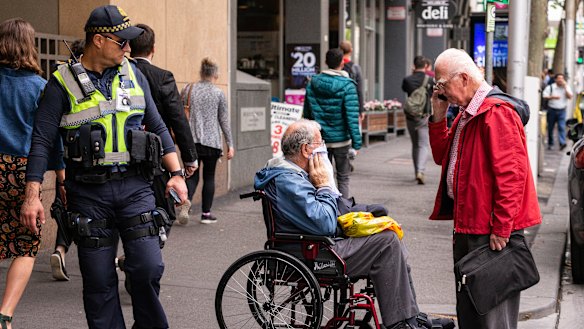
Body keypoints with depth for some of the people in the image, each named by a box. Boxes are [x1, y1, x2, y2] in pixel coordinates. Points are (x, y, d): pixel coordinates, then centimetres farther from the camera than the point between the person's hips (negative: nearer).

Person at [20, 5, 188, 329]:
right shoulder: (63, 83, -1)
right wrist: (32, 196, -9)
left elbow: (157, 127, 16)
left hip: (135, 187, 2)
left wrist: (176, 173, 7)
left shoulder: (133, 74, 9)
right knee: (99, 281, 2)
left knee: (148, 269, -7)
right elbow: (41, 141, -3)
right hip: (89, 193, -2)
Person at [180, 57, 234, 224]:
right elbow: (224, 121, 0)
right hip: (211, 141, -2)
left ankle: (186, 201, -19)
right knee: (209, 176, 8)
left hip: (190, 141, 2)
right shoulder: (219, 93, -2)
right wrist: (230, 144, 4)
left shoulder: (188, 90, 4)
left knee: (192, 175, 8)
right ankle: (206, 213, 11)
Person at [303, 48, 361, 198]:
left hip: (319, 139, 4)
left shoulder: (312, 83, 2)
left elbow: (307, 114, 8)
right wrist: (356, 142, -14)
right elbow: (352, 116, -17)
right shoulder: (347, 86, -12)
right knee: (343, 177, 8)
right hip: (341, 140, -3)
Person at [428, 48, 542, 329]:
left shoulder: (496, 111, -17)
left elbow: (511, 173, -22)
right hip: (468, 227, 10)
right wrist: (438, 116, 6)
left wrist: (501, 229, -22)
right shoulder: (467, 114, 15)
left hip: (491, 233, -10)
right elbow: (443, 156, 20)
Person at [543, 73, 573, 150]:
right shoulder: (550, 87, 1)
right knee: (550, 127, 7)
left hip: (562, 110, 0)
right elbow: (544, 96, -3)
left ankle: (562, 143, -18)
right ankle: (550, 143, 19)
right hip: (552, 109, 0)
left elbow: (570, 97, -7)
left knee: (562, 127, -12)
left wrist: (565, 87, -13)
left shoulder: (567, 87, 6)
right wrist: (553, 97, -17)